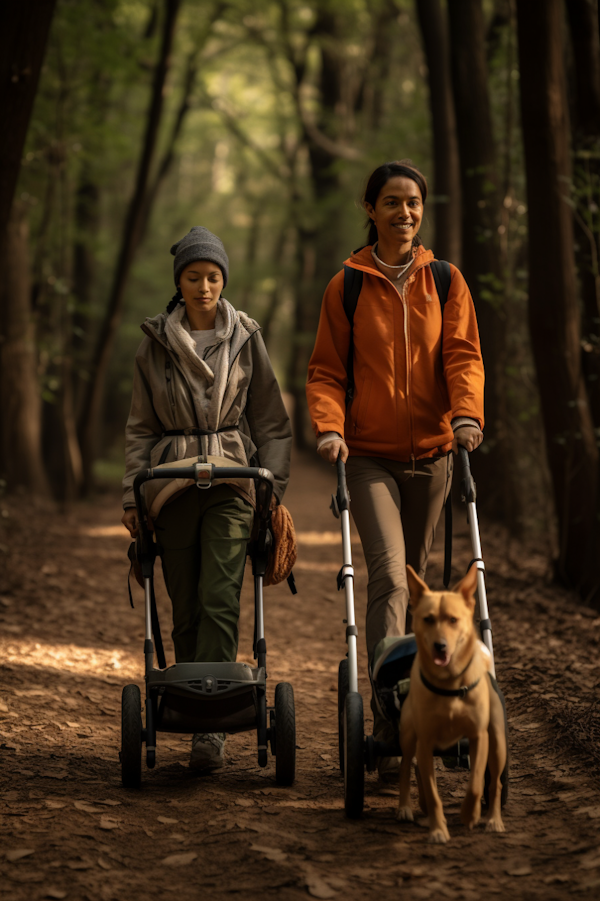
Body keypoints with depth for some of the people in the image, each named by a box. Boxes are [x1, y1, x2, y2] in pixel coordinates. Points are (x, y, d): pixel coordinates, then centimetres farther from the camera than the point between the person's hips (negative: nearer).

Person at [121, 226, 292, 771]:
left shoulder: (245, 339, 6)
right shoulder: (155, 344, 8)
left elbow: (271, 423, 9)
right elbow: (141, 427, 12)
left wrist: (273, 490, 2)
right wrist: (132, 495, 4)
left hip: (231, 480, -2)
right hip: (172, 481, 2)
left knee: (220, 600, -13)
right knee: (186, 608, 3)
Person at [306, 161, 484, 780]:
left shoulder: (445, 282, 9)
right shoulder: (346, 287, 3)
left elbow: (463, 354, 0)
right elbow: (326, 369, 4)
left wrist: (467, 413, -19)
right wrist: (328, 425, -15)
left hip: (431, 454, 3)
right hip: (369, 456, -3)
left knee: (414, 579, 11)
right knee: (388, 574, -18)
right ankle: (390, 727, -23)